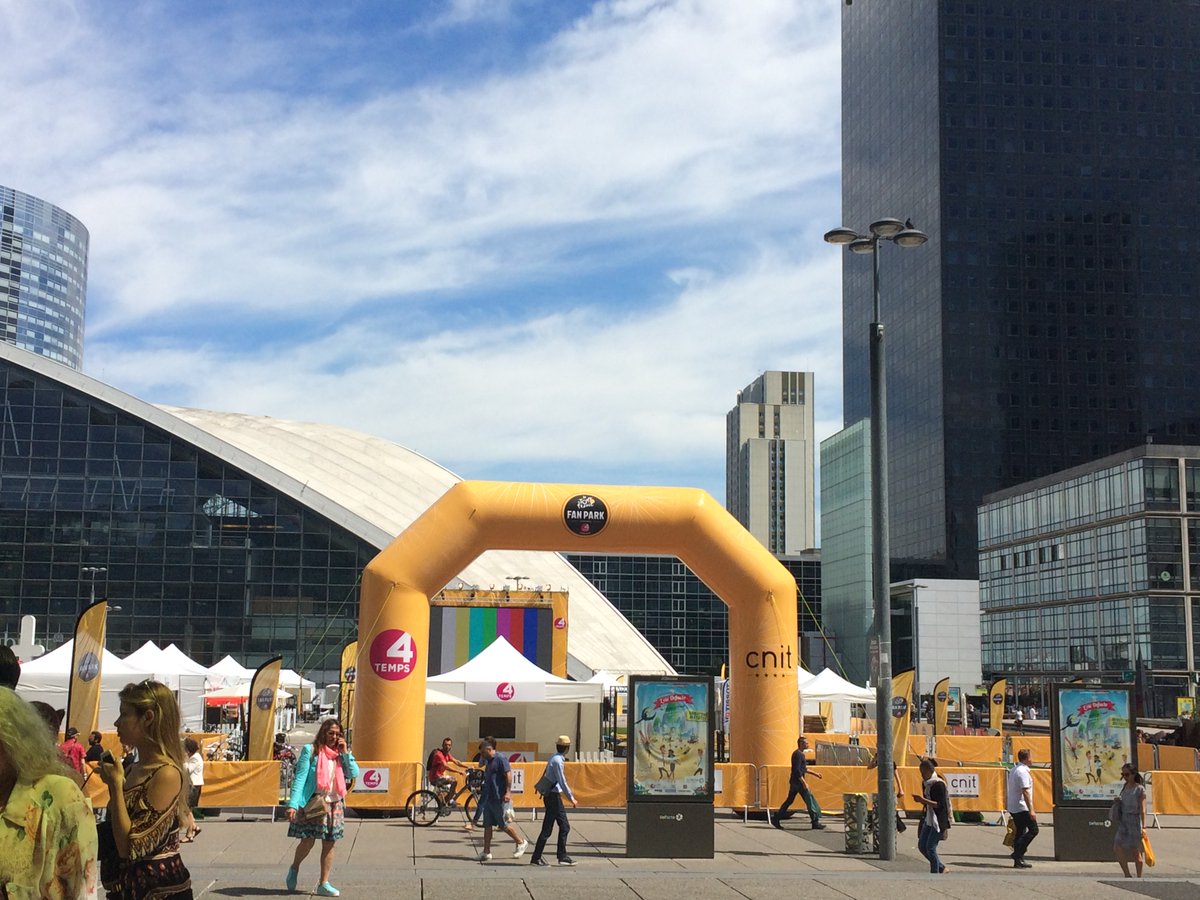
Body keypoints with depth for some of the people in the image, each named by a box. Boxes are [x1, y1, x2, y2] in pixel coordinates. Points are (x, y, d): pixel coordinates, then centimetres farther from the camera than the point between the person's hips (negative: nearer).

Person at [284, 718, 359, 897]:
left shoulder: (340, 754, 12)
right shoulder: (311, 750, -2)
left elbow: (354, 773, 1)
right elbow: (300, 778, -8)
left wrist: (345, 752, -4)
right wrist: (293, 804, -15)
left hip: (334, 804, 4)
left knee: (329, 844, 4)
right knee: (308, 841, -6)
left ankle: (324, 884, 12)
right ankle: (294, 869, 25)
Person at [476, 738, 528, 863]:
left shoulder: (500, 759, -11)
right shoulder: (489, 761, 17)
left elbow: (508, 774, -18)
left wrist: (508, 792, -25)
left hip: (498, 799, -9)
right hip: (489, 798, 9)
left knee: (503, 825, -3)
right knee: (487, 825, 7)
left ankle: (521, 842, 13)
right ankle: (486, 852, 10)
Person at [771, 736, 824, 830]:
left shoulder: (800, 754, 18)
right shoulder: (798, 754, -15)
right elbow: (797, 770, -23)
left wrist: (814, 773, 26)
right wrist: (804, 783, -23)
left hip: (794, 782, 10)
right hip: (798, 782, -10)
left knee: (789, 801, 11)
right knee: (809, 800, -5)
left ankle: (776, 819, 11)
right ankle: (815, 822, -2)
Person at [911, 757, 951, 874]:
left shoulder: (939, 784, -16)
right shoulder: (926, 783, 10)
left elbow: (940, 805, -20)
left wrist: (923, 800, -25)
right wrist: (920, 800, -2)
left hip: (938, 820, -9)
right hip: (928, 819, 9)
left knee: (930, 847, -8)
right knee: (921, 845, 9)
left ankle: (935, 873, 2)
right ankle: (941, 868, 22)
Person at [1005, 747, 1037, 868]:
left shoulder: (1014, 770, 15)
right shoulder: (1023, 772, -16)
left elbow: (1008, 789, 20)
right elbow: (1025, 792, -21)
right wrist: (1031, 810, -22)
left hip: (1013, 807, 10)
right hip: (1021, 807, -10)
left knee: (1020, 832, 11)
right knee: (1033, 830, -5)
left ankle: (1018, 860, 11)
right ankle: (1018, 853, -10)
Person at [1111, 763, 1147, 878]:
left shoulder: (1140, 790, -9)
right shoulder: (1124, 787, 11)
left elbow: (1143, 810, -13)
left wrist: (1143, 827, -18)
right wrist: (1117, 801, 1)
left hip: (1135, 821, -6)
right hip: (1123, 821, 6)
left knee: (1135, 851, 2)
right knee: (1117, 848, -4)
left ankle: (1139, 878, 15)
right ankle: (1127, 875, 7)